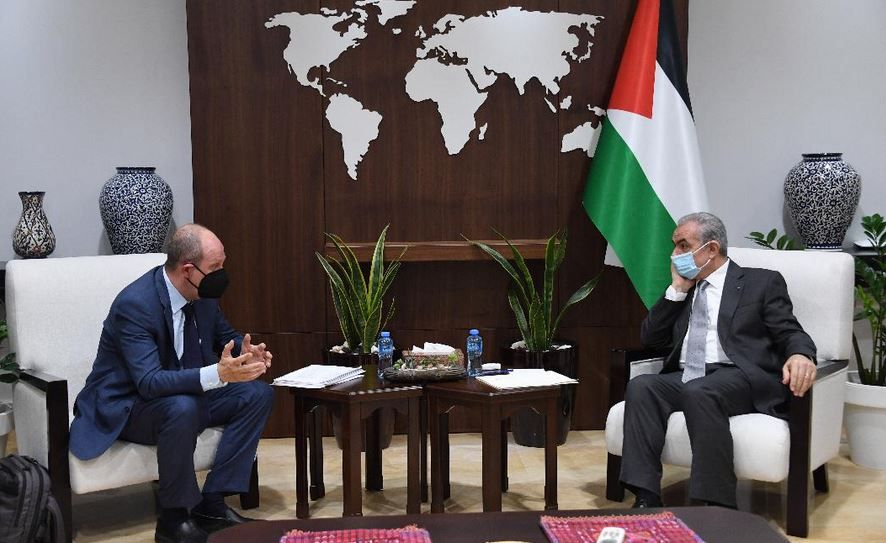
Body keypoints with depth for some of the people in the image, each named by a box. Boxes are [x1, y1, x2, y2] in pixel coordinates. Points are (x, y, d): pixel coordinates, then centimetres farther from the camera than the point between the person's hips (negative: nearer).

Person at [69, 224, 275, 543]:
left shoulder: (203, 294, -5)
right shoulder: (134, 304, -27)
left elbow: (224, 336, 13)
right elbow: (150, 382, -34)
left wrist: (245, 351, -12)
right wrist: (217, 374, -46)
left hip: (187, 393, 8)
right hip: (125, 407, -7)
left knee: (258, 394, -9)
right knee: (182, 407, -38)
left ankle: (211, 503, -10)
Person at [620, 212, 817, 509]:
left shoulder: (762, 282, 11)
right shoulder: (681, 290, 25)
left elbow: (790, 333, 1)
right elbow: (650, 337, 18)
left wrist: (800, 355, -24)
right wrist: (678, 289, 9)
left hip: (740, 377, -4)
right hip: (685, 377, 5)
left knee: (700, 392, -37)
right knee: (640, 387, -26)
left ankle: (717, 508, -35)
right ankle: (646, 500, -32)